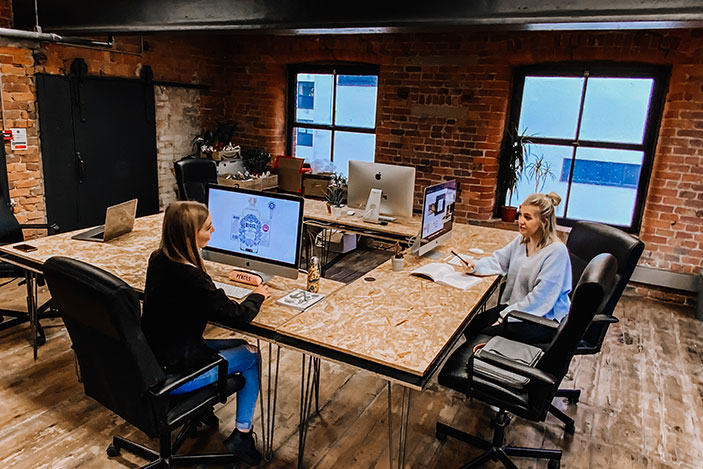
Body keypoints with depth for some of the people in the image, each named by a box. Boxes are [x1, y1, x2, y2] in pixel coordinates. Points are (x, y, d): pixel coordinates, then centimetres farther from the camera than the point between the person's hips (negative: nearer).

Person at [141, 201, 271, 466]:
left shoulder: (158, 260, -4)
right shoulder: (189, 277, -30)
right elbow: (237, 316, -19)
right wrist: (257, 296, -2)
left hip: (153, 360, 8)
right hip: (174, 376, -8)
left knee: (236, 345, 22)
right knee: (250, 355, 10)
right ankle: (241, 437, 20)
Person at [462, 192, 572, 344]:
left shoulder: (556, 251, -20)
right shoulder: (522, 240, 5)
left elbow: (541, 297, -22)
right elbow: (499, 260, 16)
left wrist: (506, 315, -20)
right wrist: (476, 266, -6)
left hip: (545, 319, -7)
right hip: (516, 306, 7)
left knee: (486, 335, -22)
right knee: (471, 327, -7)